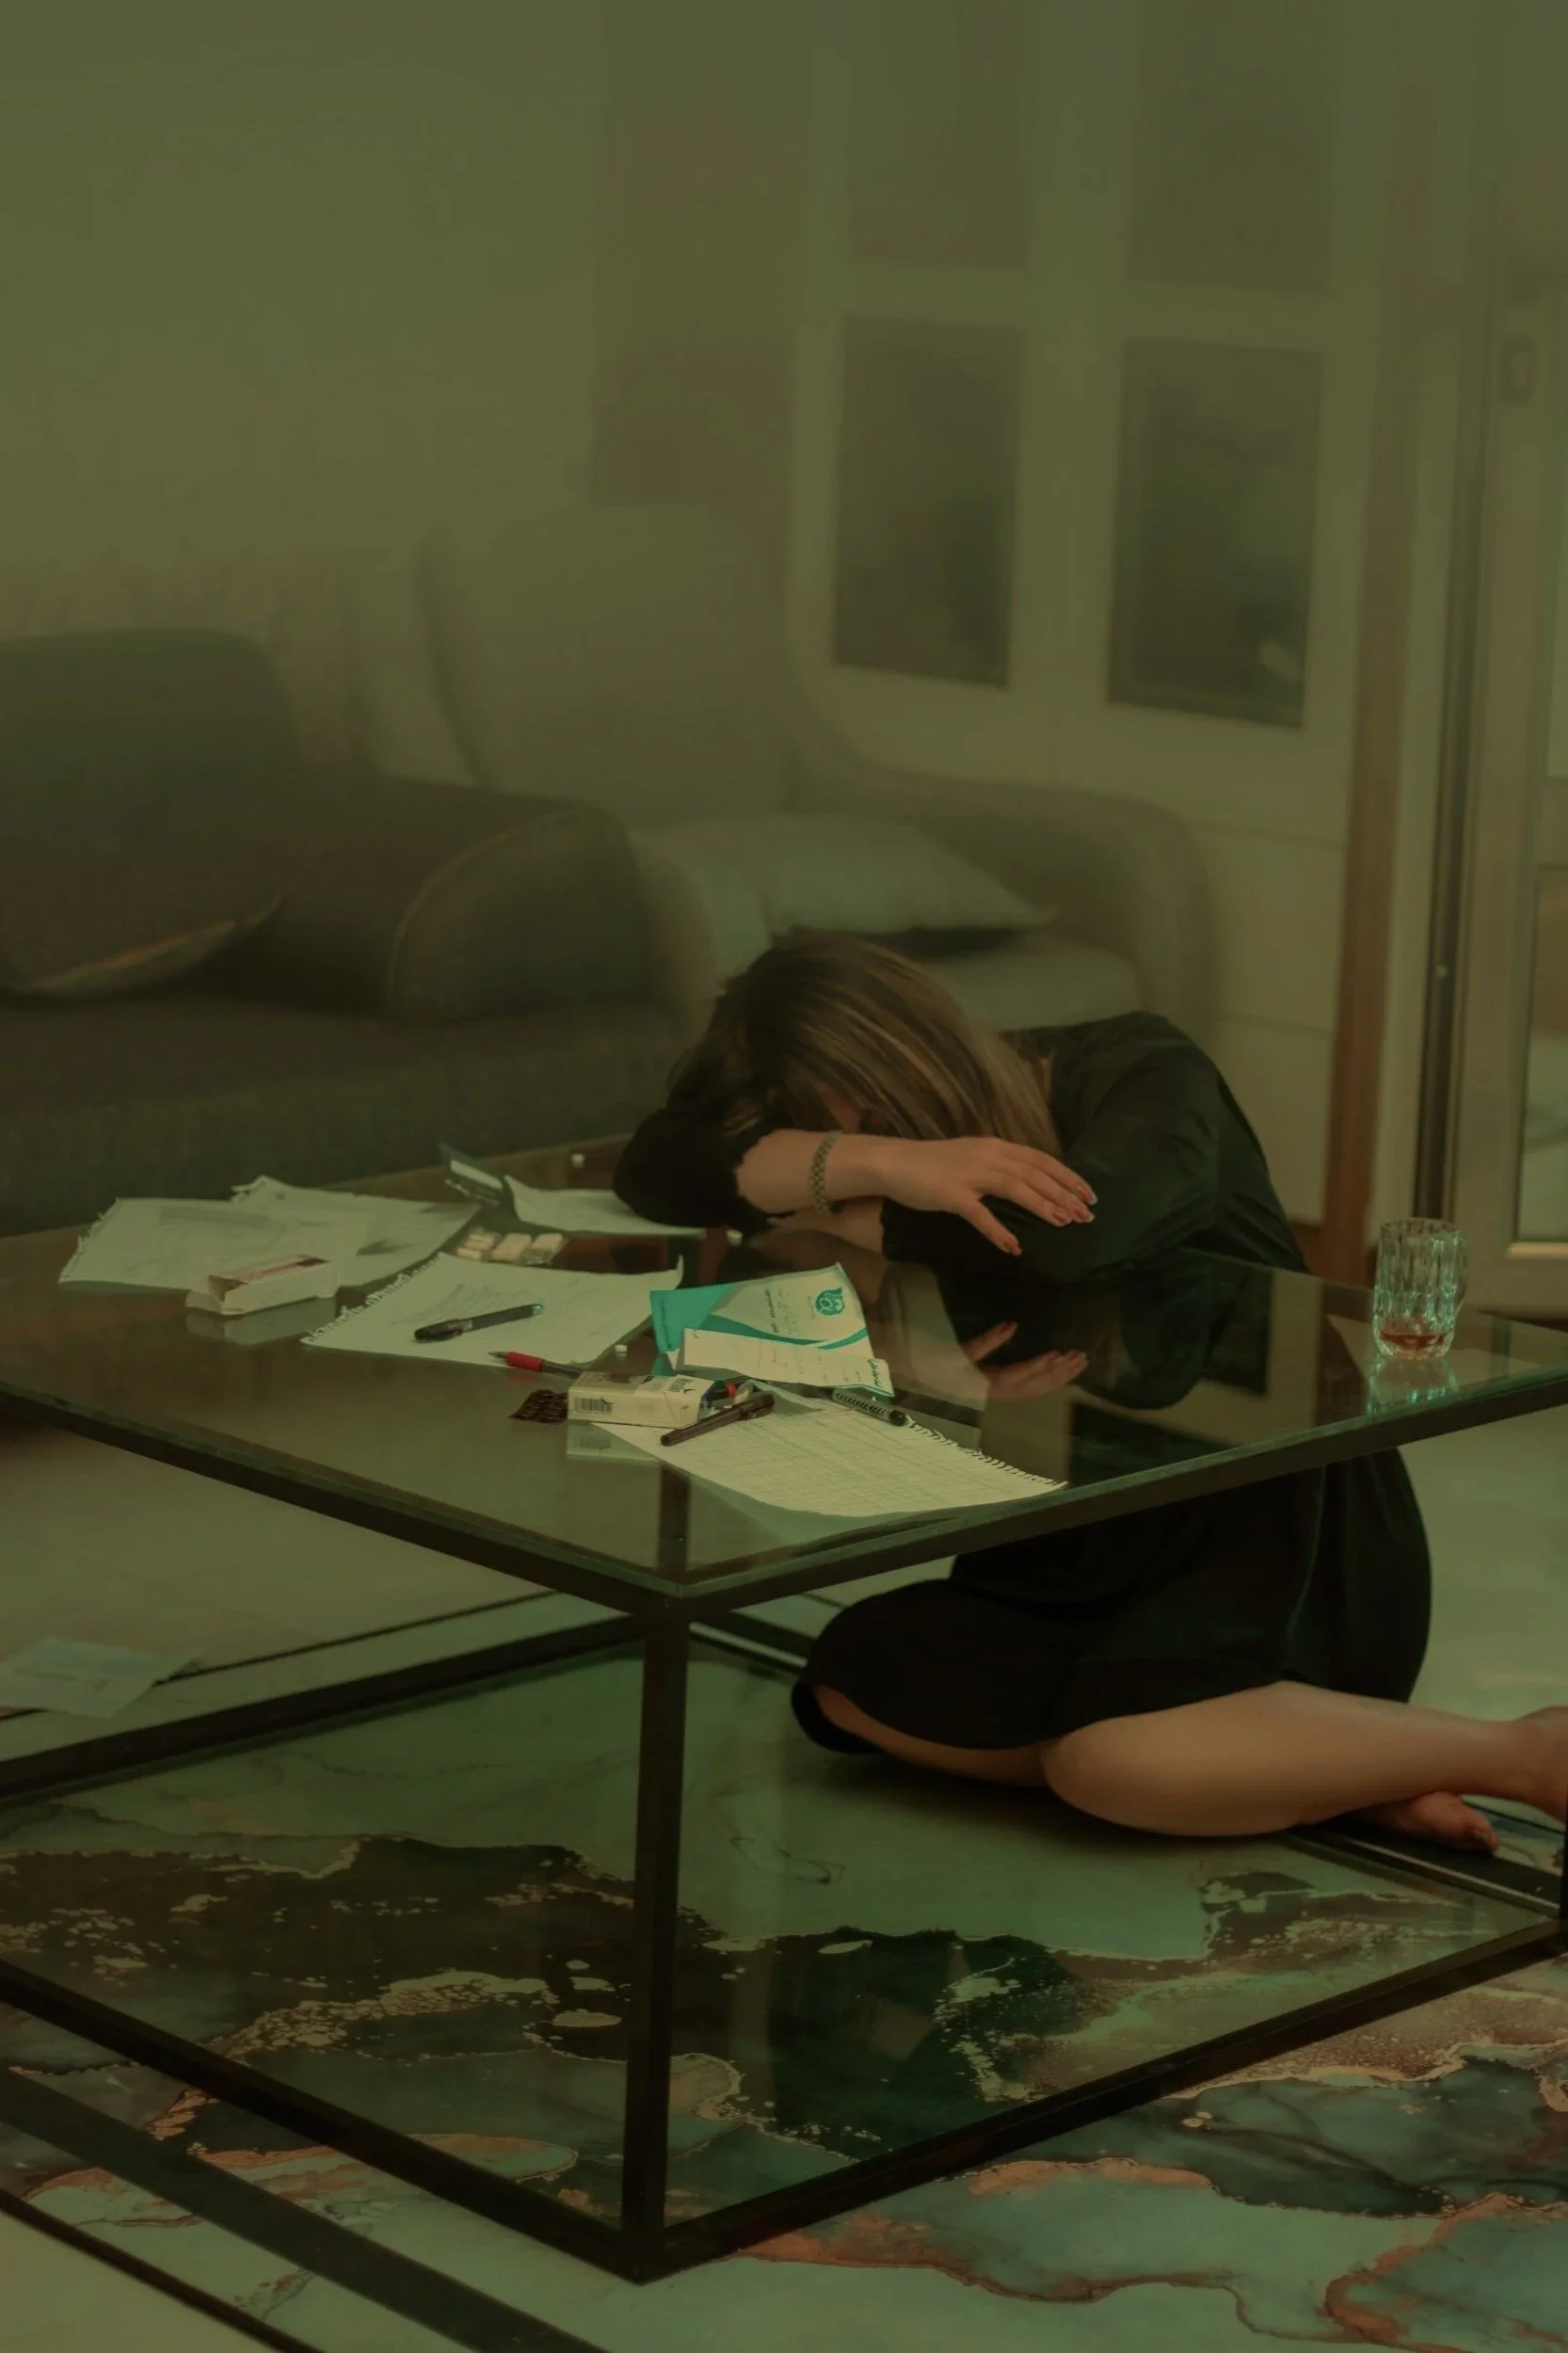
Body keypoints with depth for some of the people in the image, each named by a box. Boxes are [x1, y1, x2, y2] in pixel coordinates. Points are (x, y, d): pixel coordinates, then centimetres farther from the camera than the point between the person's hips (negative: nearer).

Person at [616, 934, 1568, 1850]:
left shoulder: (1136, 1072, -13)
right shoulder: (918, 1134, 2)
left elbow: (1065, 1237, -35)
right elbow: (657, 1168, -13)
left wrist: (836, 1216, -19)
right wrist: (877, 1164, -29)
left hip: (1289, 1533, -7)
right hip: (1090, 1551, 7)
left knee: (1112, 1749, -33)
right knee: (854, 1684, -17)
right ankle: (1320, 1765, -16)